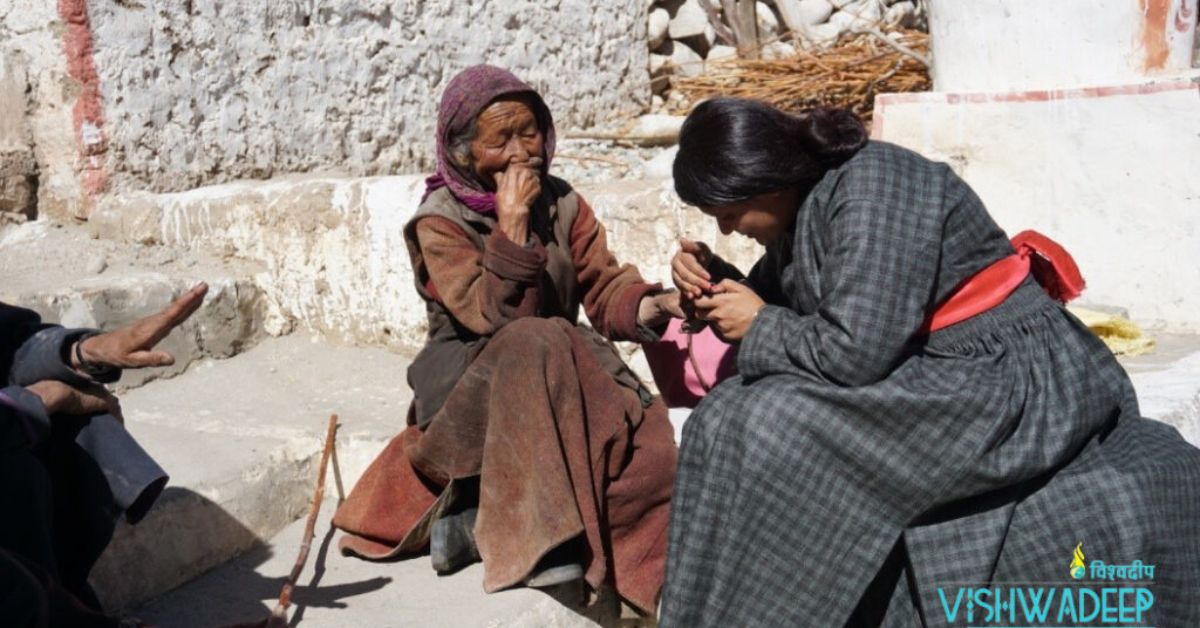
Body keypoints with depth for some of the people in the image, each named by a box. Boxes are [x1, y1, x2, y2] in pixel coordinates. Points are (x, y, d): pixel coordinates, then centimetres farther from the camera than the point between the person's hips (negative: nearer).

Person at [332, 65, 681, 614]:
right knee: (537, 348, -37)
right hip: (470, 385, -4)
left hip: (564, 375, 5)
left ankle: (480, 518, -12)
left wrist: (648, 306, -23)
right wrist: (513, 224, -27)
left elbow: (605, 286, -2)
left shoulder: (561, 203, 5)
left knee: (646, 441, -22)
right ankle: (537, 532, -26)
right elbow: (493, 319, -22)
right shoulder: (440, 223, -10)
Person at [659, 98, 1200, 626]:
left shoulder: (871, 186, -22)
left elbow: (857, 351, -29)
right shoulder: (806, 199, 6)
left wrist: (760, 325, -14)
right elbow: (784, 305, 18)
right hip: (950, 384, 10)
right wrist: (717, 281, 0)